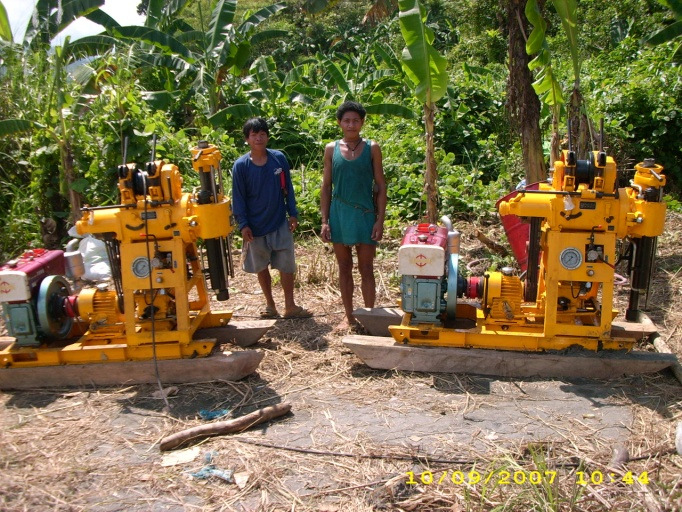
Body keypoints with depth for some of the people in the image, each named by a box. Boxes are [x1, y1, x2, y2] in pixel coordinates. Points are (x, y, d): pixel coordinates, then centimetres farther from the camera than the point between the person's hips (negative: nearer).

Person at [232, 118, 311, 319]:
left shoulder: (279, 158, -4)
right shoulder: (240, 165, -8)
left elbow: (287, 188, 3)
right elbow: (238, 198, -5)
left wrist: (293, 214, 2)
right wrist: (243, 225, -8)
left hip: (280, 223, 0)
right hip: (256, 227, 0)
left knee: (287, 266, 3)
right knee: (261, 268, 12)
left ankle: (290, 306, 16)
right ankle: (270, 304, 29)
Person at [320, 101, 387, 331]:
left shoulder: (372, 148, 0)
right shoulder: (331, 149, 4)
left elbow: (380, 186, 0)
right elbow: (326, 187, 6)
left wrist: (380, 220, -7)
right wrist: (324, 221, 0)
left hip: (365, 215, -2)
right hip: (339, 215, 2)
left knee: (366, 269, 3)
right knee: (344, 268, 10)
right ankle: (349, 316, 22)